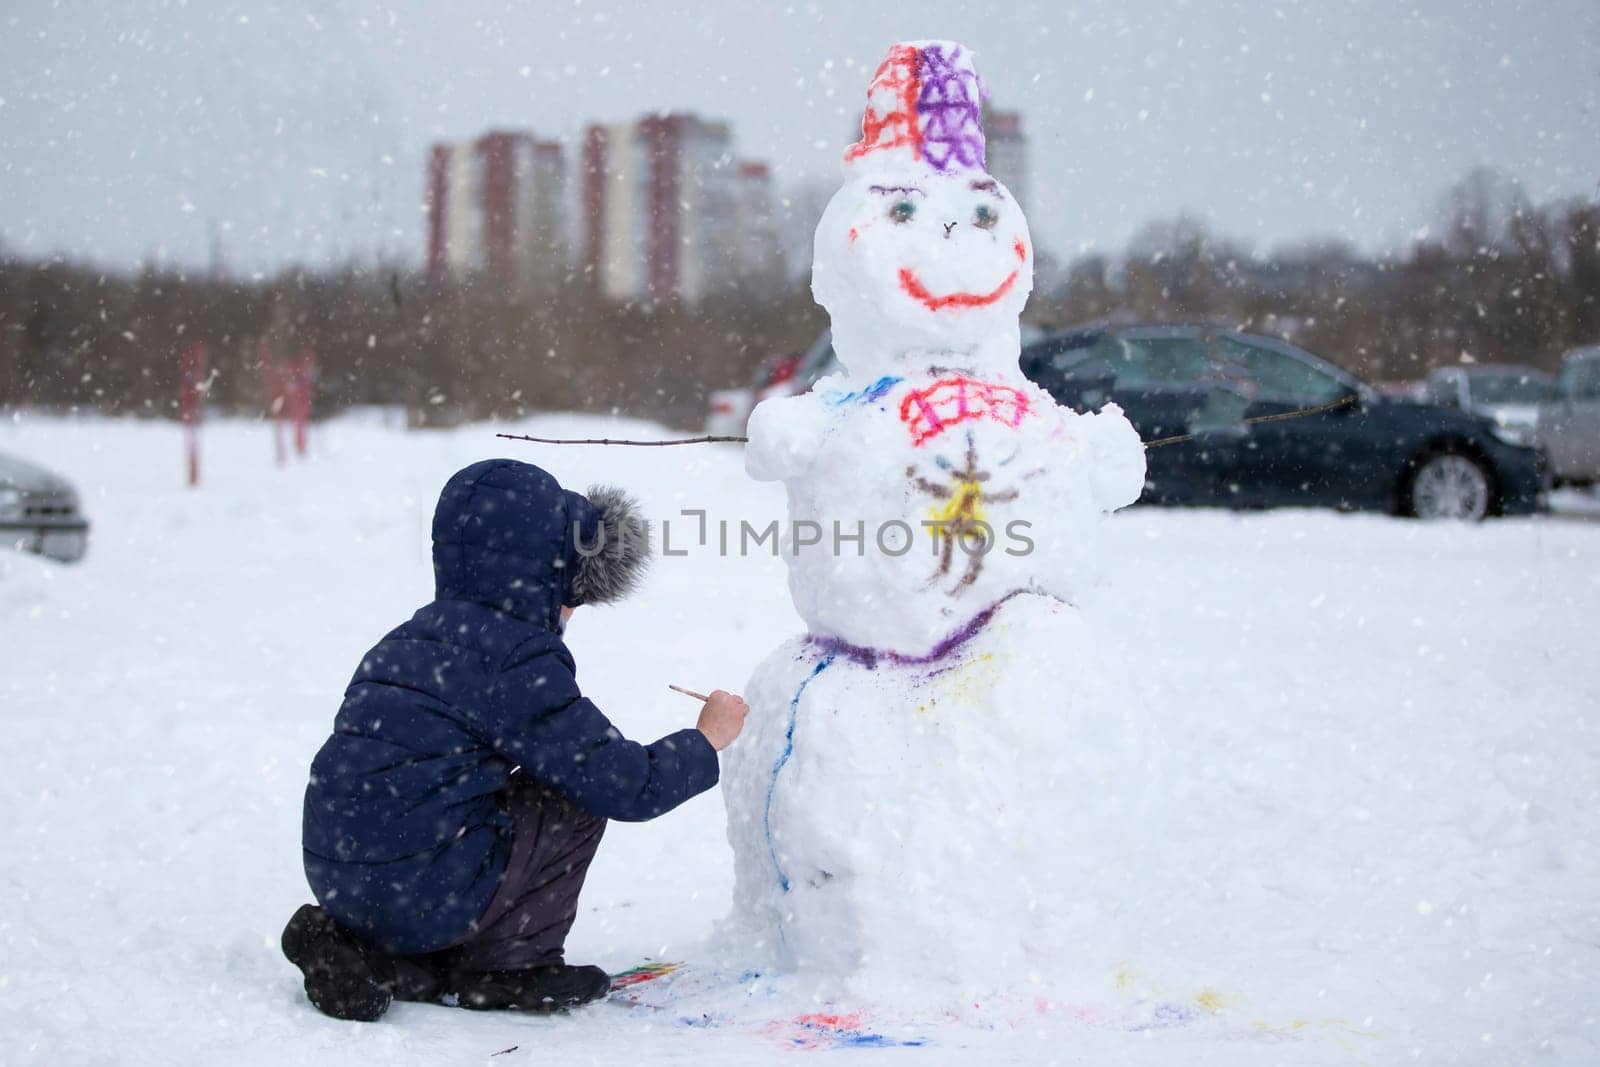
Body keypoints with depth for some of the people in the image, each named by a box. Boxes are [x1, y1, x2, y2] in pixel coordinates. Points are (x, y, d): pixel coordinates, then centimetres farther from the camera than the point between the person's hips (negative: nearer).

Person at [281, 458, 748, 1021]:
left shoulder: (411, 636, 15)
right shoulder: (514, 657, -12)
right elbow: (627, 785, -12)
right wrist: (706, 739, 5)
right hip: (421, 894, -8)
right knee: (581, 796, 3)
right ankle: (508, 964, 7)